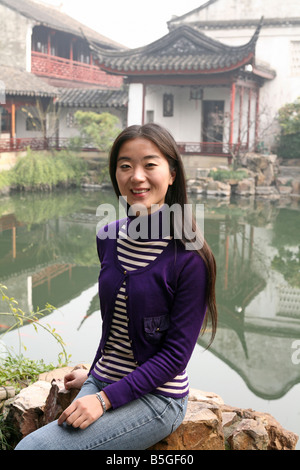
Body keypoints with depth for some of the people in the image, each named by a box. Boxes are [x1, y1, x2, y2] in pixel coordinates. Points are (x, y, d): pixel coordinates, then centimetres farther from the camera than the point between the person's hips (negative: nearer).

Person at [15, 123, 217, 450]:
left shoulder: (189, 258, -17)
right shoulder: (108, 238, 1)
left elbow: (176, 353, -15)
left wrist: (105, 399, -17)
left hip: (154, 396, -5)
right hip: (102, 383, 6)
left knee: (31, 446, -16)